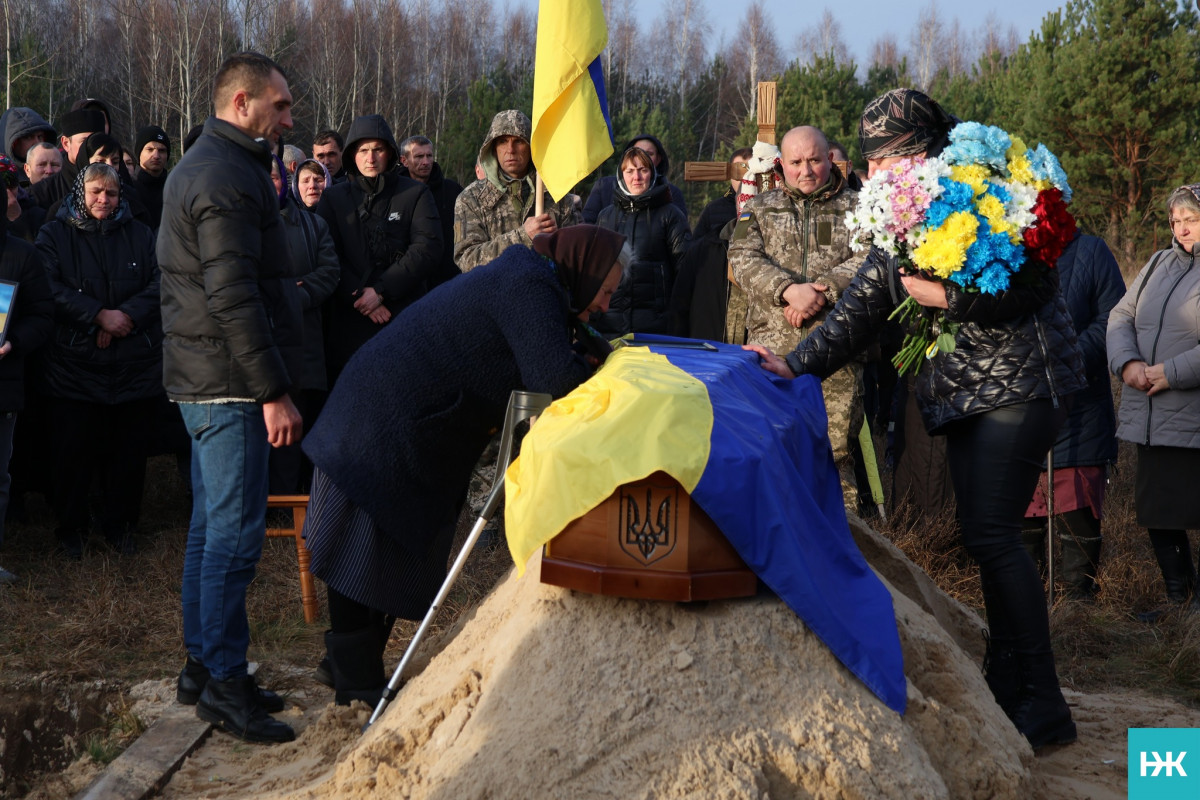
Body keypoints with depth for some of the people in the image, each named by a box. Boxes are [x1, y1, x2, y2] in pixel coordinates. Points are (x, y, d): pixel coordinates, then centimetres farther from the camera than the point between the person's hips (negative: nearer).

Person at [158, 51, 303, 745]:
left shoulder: (200, 166, 18)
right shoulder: (227, 177, -16)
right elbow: (234, 298, -22)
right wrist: (274, 391, -21)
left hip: (204, 379, 11)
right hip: (229, 382, -11)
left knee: (213, 526, 14)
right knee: (236, 532, -7)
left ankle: (203, 666, 22)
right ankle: (223, 681, -2)